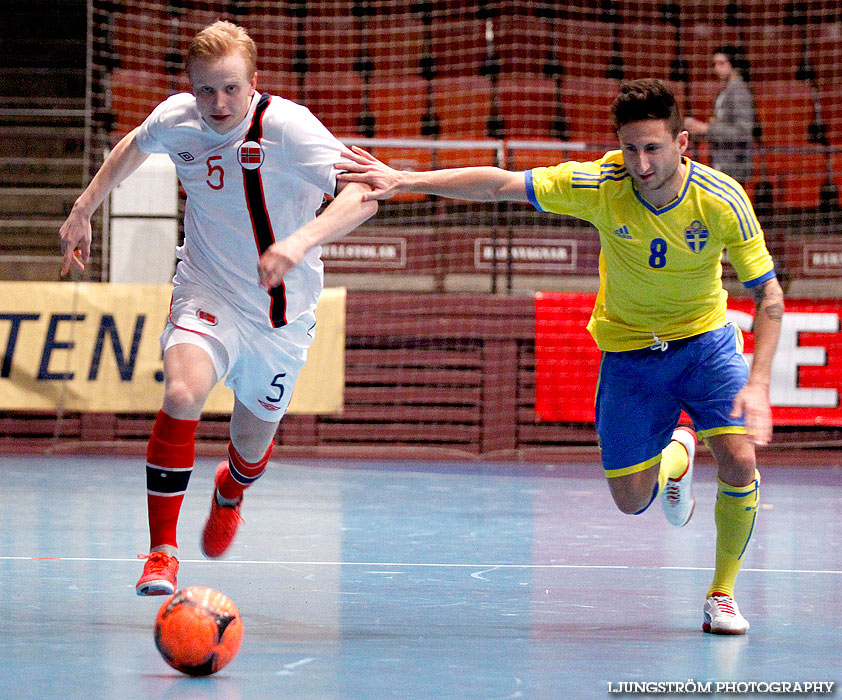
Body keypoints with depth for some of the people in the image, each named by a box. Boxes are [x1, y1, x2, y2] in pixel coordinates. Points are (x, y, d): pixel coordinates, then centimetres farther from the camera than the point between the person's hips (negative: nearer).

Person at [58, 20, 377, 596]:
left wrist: (302, 241, -52)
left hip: (281, 313, -1)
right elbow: (134, 146, 16)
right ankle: (161, 552, -17)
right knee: (183, 395, -29)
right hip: (208, 293, 1)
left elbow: (361, 196, -37)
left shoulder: (289, 127, -25)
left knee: (253, 444, 14)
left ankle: (230, 494, 55)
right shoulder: (175, 119, -10)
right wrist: (84, 210, 16)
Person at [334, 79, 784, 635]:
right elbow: (497, 186, -19)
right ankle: (675, 454, 39)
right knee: (631, 500, 0)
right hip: (629, 349, 1)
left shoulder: (722, 200, -25)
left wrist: (758, 383, -31)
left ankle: (723, 592, 4)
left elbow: (769, 295, -19)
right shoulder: (599, 184, -24)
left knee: (739, 460, -21)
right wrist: (401, 181, -28)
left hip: (704, 341, -1)